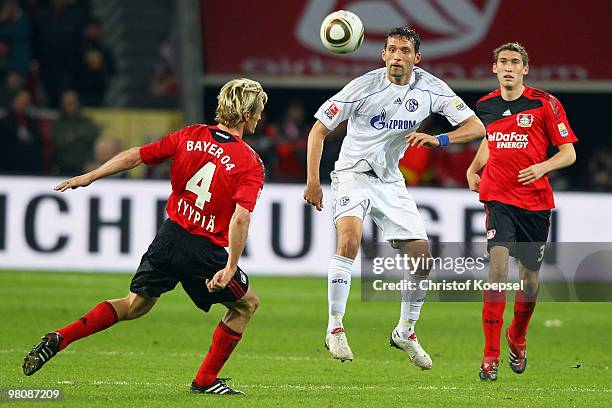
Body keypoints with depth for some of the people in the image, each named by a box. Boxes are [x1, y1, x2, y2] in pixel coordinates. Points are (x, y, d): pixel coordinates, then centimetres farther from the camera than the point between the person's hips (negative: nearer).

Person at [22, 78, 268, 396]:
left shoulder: (190, 136, 3)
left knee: (134, 305, 21)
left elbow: (135, 156, 6)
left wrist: (89, 177, 14)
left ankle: (58, 339, 6)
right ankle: (205, 380, 17)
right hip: (205, 249, -5)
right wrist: (230, 268, -22)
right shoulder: (251, 164, -12)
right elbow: (240, 217, -23)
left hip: (170, 236, 5)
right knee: (246, 304, 18)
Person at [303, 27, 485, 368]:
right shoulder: (364, 87, -16)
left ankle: (405, 332, 22)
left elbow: (476, 126, -8)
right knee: (350, 237, -31)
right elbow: (319, 129, -8)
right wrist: (313, 181, -16)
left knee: (422, 258, -1)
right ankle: (335, 328, -22)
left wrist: (438, 139, -26)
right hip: (353, 174, -4)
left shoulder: (430, 89, -7)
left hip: (390, 181, 4)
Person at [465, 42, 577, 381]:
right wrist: (473, 169, 11)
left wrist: (542, 167, -21)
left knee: (530, 279, 8)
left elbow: (568, 152, -3)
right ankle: (491, 355, -17)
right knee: (498, 267, -19)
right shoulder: (485, 106, 7)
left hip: (536, 201, 0)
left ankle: (517, 338, 37)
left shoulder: (545, 103, -4)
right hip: (498, 198, 0)